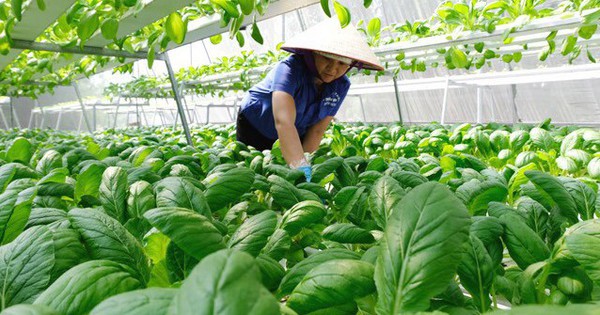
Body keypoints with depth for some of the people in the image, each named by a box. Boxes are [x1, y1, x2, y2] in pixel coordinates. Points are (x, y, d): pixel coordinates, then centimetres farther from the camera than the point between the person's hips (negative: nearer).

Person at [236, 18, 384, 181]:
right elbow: (283, 122, -50)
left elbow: (317, 131, -18)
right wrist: (301, 167, -61)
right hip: (254, 125, -3)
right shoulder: (291, 68, -36)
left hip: (296, 136, 4)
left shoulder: (341, 86, -18)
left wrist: (305, 160, -30)